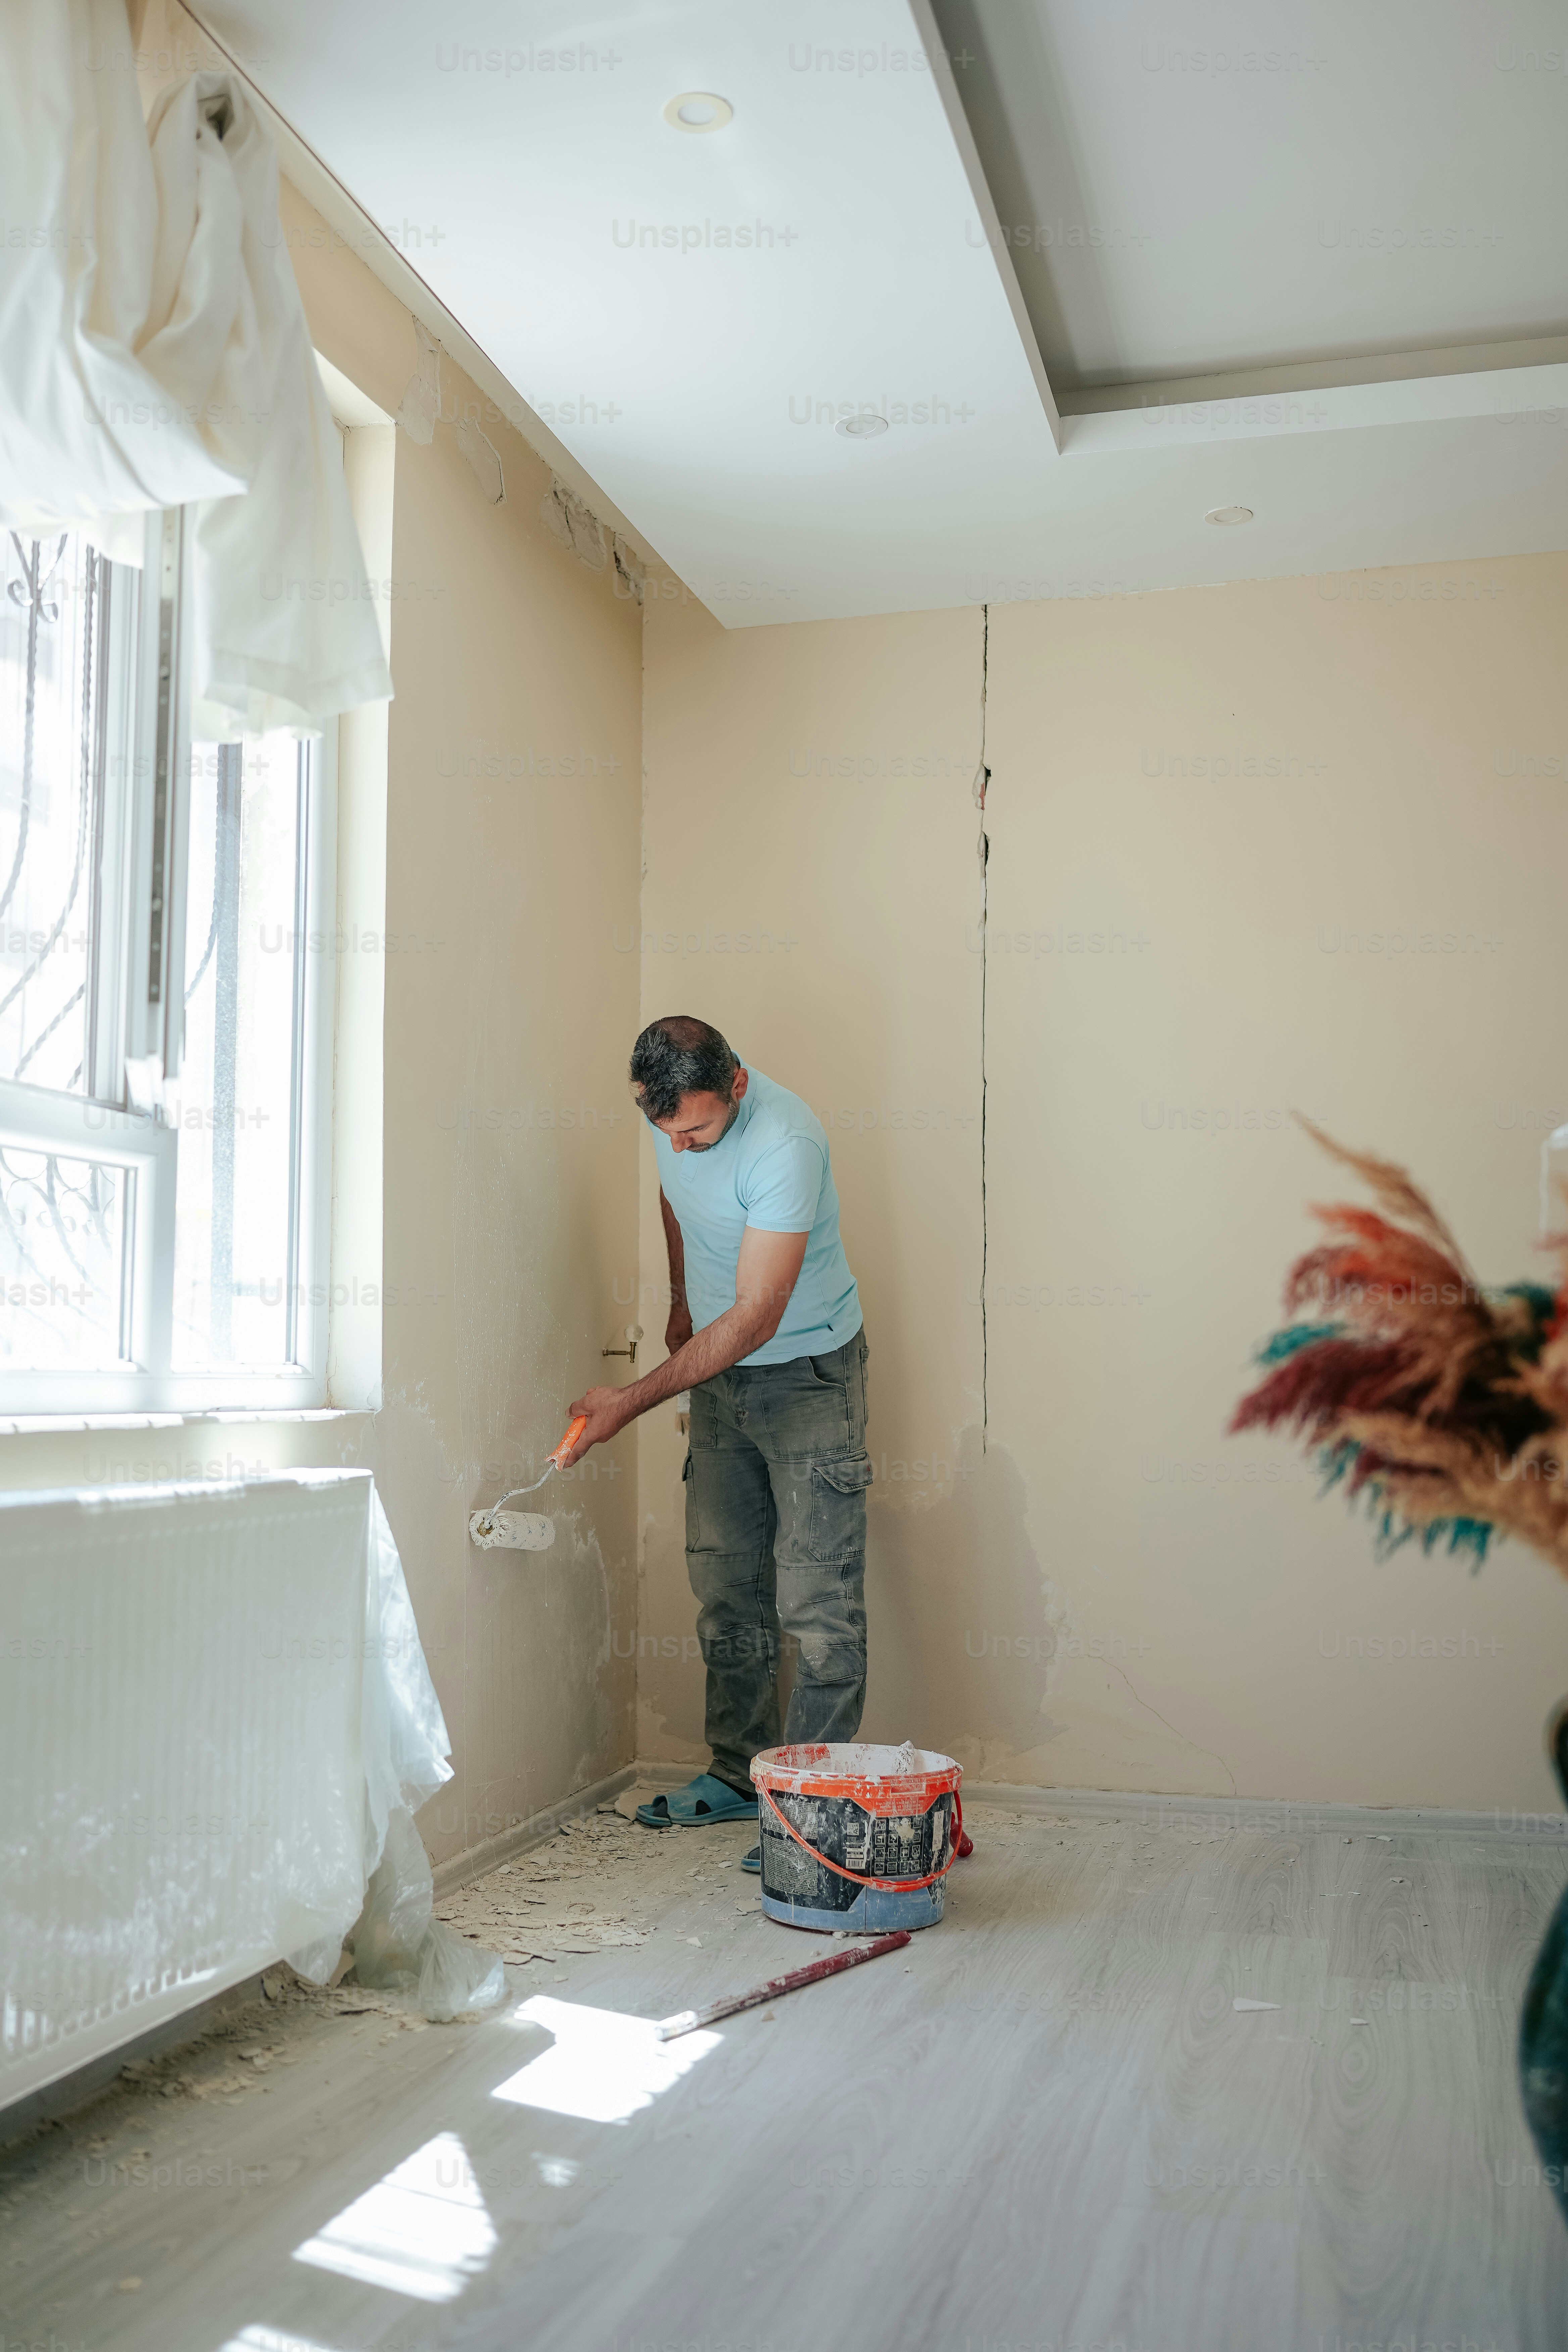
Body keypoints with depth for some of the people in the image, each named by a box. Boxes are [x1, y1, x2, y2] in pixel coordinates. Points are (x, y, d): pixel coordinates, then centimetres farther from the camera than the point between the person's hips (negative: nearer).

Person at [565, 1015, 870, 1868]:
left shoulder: (785, 1145, -30)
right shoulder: (670, 1114, -7)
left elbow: (755, 1321, -29)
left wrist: (632, 1401, -27)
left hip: (807, 1373, -7)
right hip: (717, 1368, 7)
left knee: (817, 1601, -8)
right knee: (726, 1590, 11)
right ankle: (738, 1775, 23)